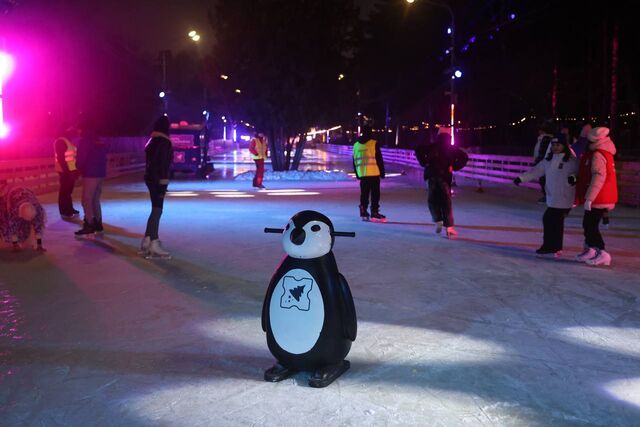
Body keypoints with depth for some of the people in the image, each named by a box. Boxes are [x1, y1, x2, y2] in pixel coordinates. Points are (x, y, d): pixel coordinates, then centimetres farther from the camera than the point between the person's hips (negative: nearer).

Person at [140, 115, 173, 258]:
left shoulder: (152, 141, 14)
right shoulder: (164, 142, -13)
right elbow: (162, 163, -20)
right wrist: (162, 183, -21)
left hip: (150, 178, 9)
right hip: (159, 180, -9)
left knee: (156, 209, 18)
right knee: (157, 210, -9)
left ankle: (148, 240, 23)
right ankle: (153, 246, -10)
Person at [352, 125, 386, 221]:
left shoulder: (356, 145, 10)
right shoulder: (374, 143, -6)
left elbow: (354, 161, 15)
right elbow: (379, 159, -7)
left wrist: (357, 174, 22)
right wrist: (382, 172, 1)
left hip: (362, 174, 5)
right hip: (374, 173, -5)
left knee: (364, 194, 11)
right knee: (375, 194, 1)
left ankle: (363, 213, 12)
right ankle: (374, 213, 0)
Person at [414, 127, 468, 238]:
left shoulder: (432, 146, 6)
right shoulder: (452, 149, 7)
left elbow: (419, 150, -8)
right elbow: (464, 157, -5)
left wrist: (424, 163, -2)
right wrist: (454, 167, 0)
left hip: (432, 175, 0)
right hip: (445, 176, 0)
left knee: (433, 199, 16)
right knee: (446, 202, 4)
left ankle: (438, 220, 1)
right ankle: (449, 227, -2)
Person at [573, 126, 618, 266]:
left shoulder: (597, 155, -18)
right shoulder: (604, 153, 14)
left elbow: (598, 178, -26)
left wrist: (589, 198, -26)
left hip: (598, 199, -10)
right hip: (602, 198, 10)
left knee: (590, 226, -6)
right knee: (588, 224, 18)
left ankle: (602, 254, -5)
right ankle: (589, 250, 27)